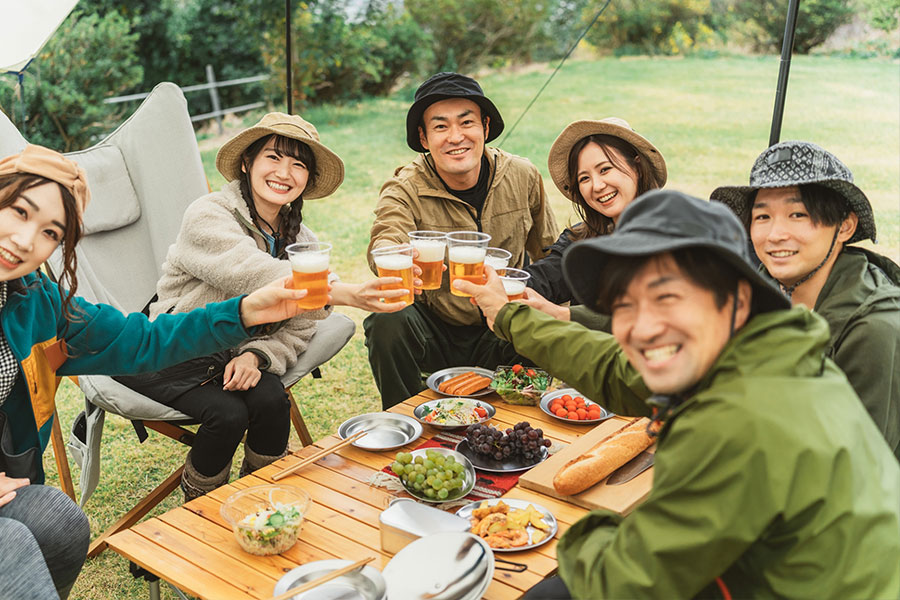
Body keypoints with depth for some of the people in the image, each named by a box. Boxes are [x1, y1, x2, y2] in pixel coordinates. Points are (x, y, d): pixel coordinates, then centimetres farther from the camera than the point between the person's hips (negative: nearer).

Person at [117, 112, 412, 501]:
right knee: (228, 413, -28)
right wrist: (346, 294, -53)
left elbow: (296, 330, -2)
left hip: (233, 356, 5)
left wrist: (256, 356, -25)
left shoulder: (302, 242, 0)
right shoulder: (208, 217, -20)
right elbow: (257, 275, -39)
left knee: (271, 400, -24)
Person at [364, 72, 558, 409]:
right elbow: (384, 243, -35)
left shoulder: (522, 177, -5)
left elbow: (548, 254, 9)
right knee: (387, 322, -31)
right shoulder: (405, 189, -13)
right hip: (434, 329, -1)